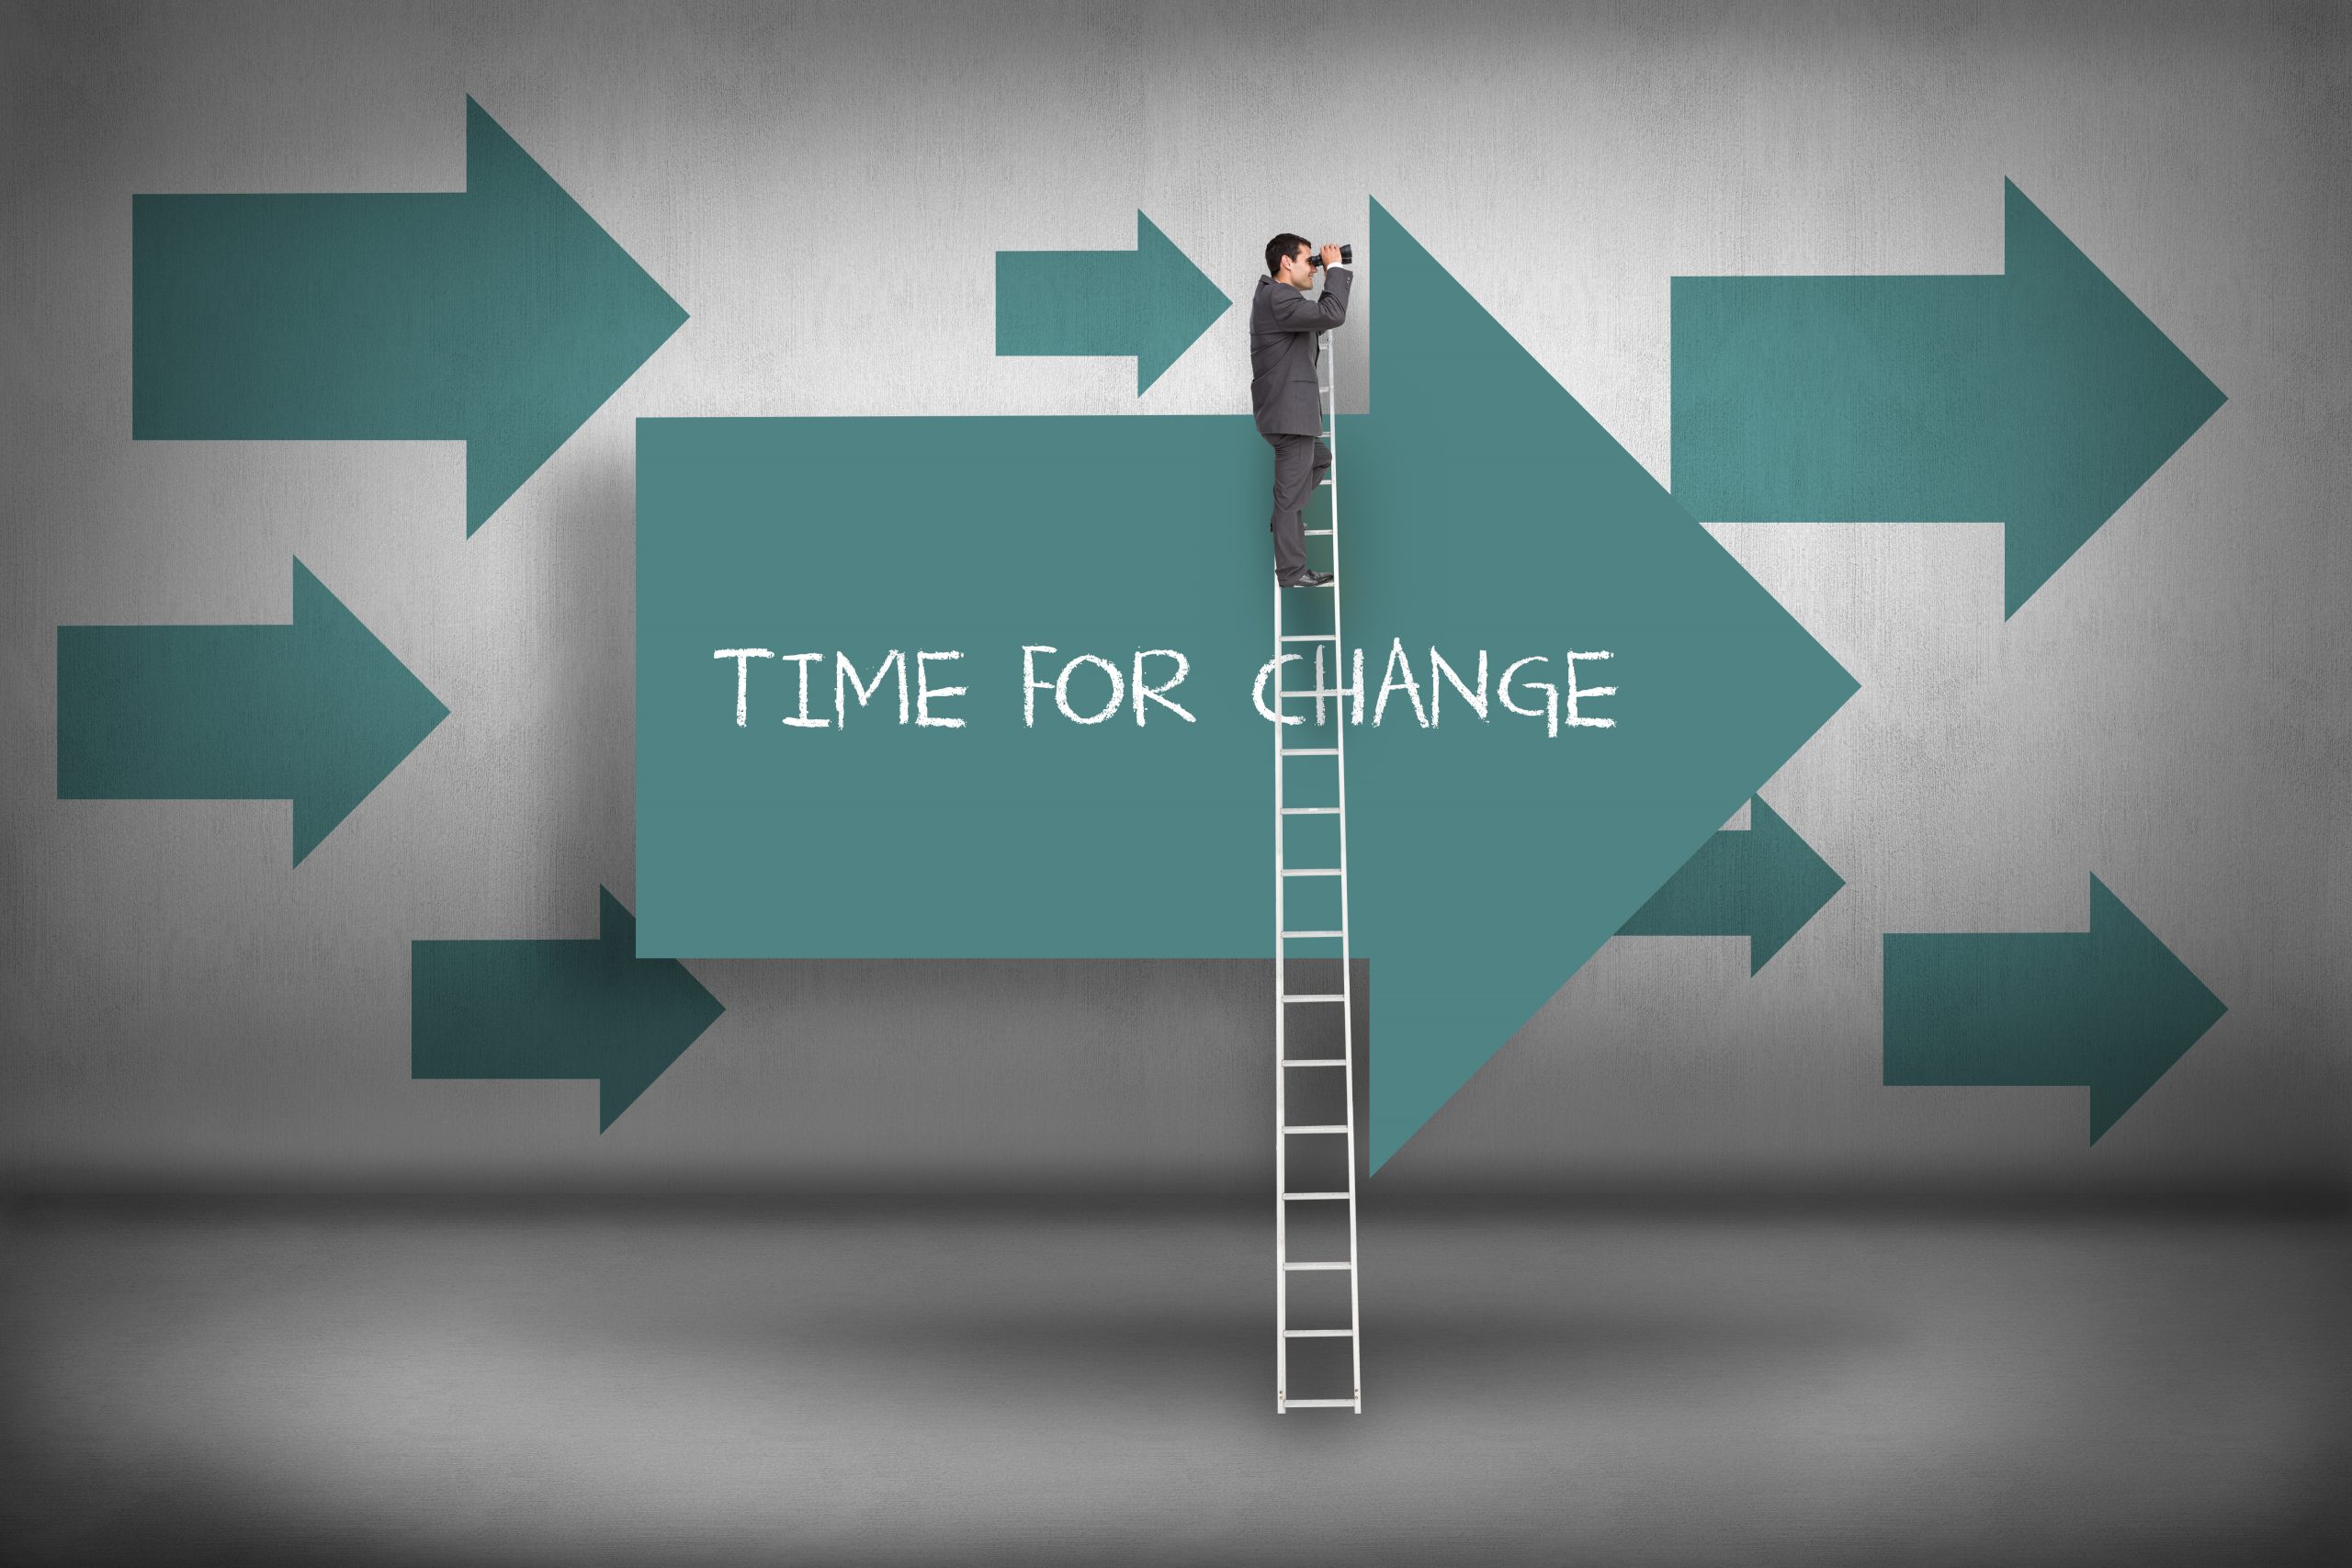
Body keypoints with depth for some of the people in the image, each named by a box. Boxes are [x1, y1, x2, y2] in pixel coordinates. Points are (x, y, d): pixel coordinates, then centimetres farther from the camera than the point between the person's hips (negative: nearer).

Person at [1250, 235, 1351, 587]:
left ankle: (1283, 519, 30)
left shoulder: (1277, 296, 15)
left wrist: (1331, 277, 13)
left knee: (1320, 459, 30)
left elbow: (1319, 320, 23)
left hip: (1288, 409, 11)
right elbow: (1333, 315, -28)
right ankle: (1291, 571, 3)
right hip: (1288, 411, -11)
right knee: (1291, 492, -4)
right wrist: (1335, 269, -15)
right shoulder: (1278, 298, -20)